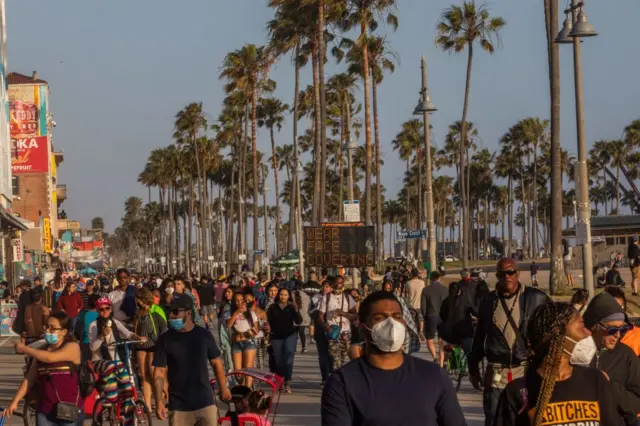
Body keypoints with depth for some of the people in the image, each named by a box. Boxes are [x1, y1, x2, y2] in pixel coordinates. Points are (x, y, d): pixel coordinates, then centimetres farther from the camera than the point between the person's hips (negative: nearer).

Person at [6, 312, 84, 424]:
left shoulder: (72, 347, -7)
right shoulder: (42, 351, 11)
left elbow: (49, 357, -23)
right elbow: (29, 378, 11)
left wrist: (24, 349, -12)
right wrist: (15, 401, 3)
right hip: (45, 411, 5)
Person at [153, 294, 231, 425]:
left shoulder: (204, 335, -1)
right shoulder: (165, 340, -5)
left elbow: (216, 362, 10)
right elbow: (159, 372, -4)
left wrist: (223, 388, 11)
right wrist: (159, 401, -10)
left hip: (205, 402, 1)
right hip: (179, 406, -1)